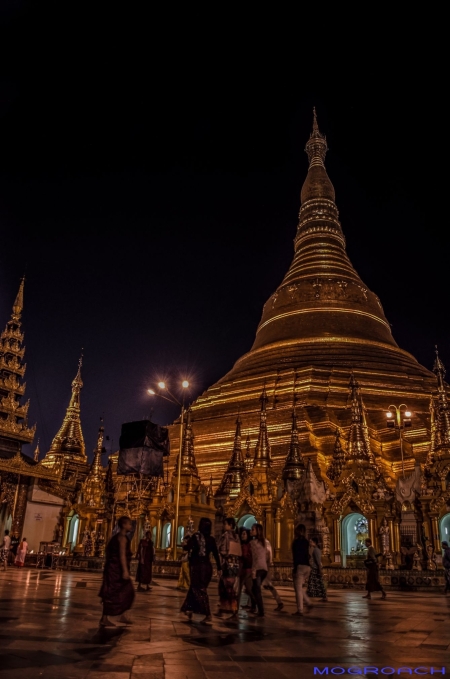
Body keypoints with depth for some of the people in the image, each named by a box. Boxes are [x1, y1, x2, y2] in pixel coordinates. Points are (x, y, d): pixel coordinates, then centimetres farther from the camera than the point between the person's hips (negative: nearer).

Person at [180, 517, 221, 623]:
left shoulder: (196, 536, -9)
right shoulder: (211, 539, 3)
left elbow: (187, 548, -18)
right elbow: (216, 554, 3)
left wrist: (184, 545, 4)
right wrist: (219, 568, 8)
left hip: (197, 566, -4)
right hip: (207, 566, 5)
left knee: (198, 590, 3)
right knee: (195, 587, 19)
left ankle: (208, 615, -2)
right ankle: (190, 609, 24)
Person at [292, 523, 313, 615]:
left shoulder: (296, 542, -11)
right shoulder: (306, 542, 11)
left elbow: (296, 557, -16)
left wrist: (295, 569, -15)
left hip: (300, 566, -8)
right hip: (307, 566, 8)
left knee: (298, 589, 0)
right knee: (299, 587, 19)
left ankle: (300, 610, 1)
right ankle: (309, 603, 11)